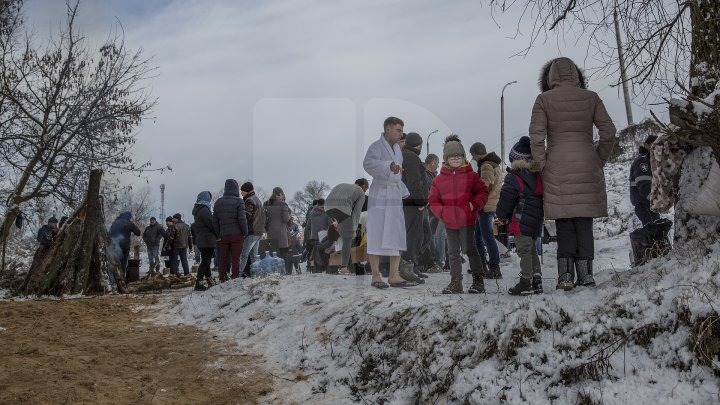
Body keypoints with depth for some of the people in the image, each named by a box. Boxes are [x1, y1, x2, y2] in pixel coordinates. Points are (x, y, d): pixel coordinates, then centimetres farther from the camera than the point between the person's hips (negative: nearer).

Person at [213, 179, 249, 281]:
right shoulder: (239, 201, -7)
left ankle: (222, 280, 14)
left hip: (224, 235, 4)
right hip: (237, 234, -4)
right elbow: (242, 219, -13)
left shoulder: (218, 202, 9)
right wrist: (245, 233, -2)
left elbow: (214, 221, 9)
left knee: (223, 259, 11)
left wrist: (218, 234, 14)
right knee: (235, 259, 0)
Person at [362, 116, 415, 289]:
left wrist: (405, 193, 20)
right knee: (377, 236, -3)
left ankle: (394, 276, 9)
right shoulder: (376, 146, -9)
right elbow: (368, 164, -29)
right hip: (379, 195, -8)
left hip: (395, 197, 8)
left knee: (397, 236, 5)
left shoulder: (397, 148, 16)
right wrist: (389, 165, -44)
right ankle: (376, 276, 2)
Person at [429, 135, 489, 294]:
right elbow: (433, 201, 6)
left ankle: (478, 279, 11)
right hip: (449, 222, 3)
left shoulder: (470, 175, -1)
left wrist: (474, 205, -13)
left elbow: (483, 192, 2)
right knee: (453, 252, 11)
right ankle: (456, 282, 20)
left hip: (467, 221, -3)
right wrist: (442, 212, -10)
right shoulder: (439, 179, 3)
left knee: (469, 249, -2)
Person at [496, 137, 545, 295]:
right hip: (536, 222, 8)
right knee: (532, 250, 16)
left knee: (524, 251, -4)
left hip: (521, 222, -8)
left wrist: (502, 216, 4)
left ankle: (526, 283, -2)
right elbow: (542, 197, 18)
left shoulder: (514, 178, -13)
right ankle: (537, 281, 18)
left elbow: (506, 199, -12)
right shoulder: (538, 176, 10)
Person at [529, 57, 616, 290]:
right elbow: (609, 132, 1)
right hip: (587, 167, 2)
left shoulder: (544, 100, -1)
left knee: (564, 225, 6)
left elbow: (536, 137, -7)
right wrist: (599, 160, 11)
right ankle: (585, 274, 11)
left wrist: (542, 166, 1)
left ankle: (565, 276, 4)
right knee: (584, 224, 9)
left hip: (557, 170, -1)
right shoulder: (590, 98, 5)